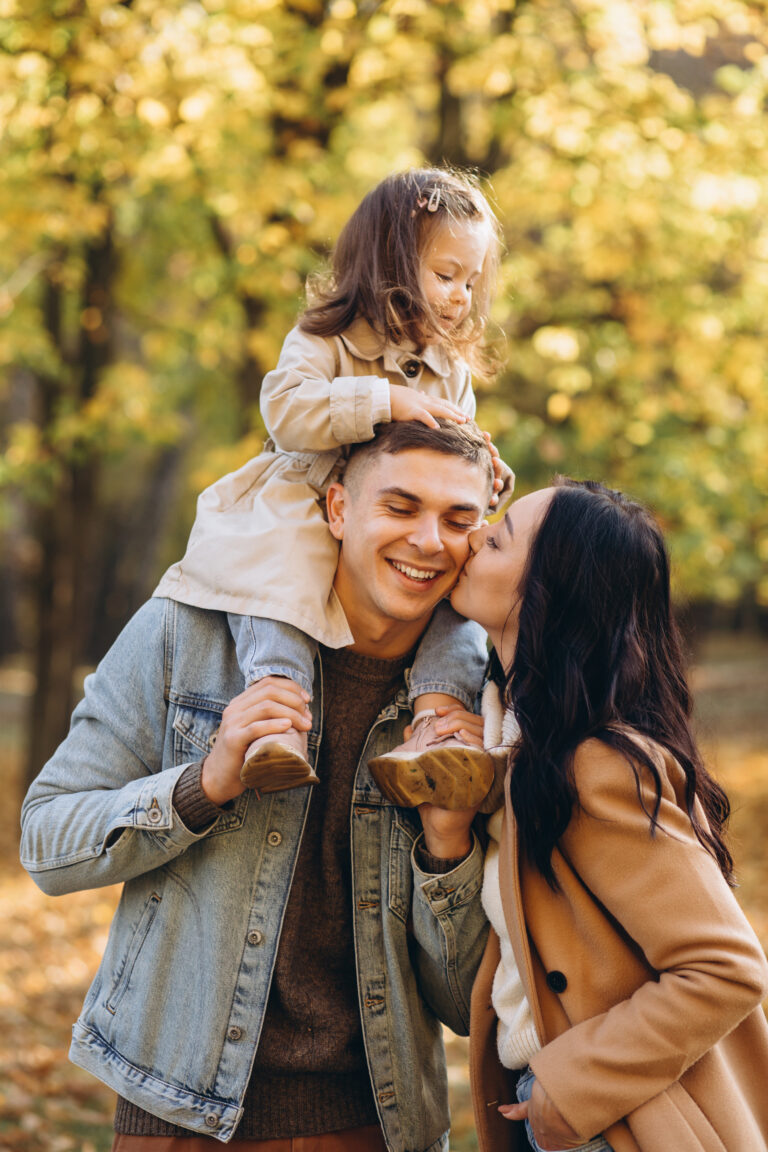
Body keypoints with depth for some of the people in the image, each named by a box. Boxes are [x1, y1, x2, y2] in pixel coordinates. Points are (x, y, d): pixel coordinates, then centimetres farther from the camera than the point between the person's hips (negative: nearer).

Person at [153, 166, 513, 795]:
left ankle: (438, 718, -38)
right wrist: (388, 401, -26)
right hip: (308, 516, -5)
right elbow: (286, 412, -20)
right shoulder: (324, 341, -1)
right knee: (276, 573, -36)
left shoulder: (454, 370, 18)